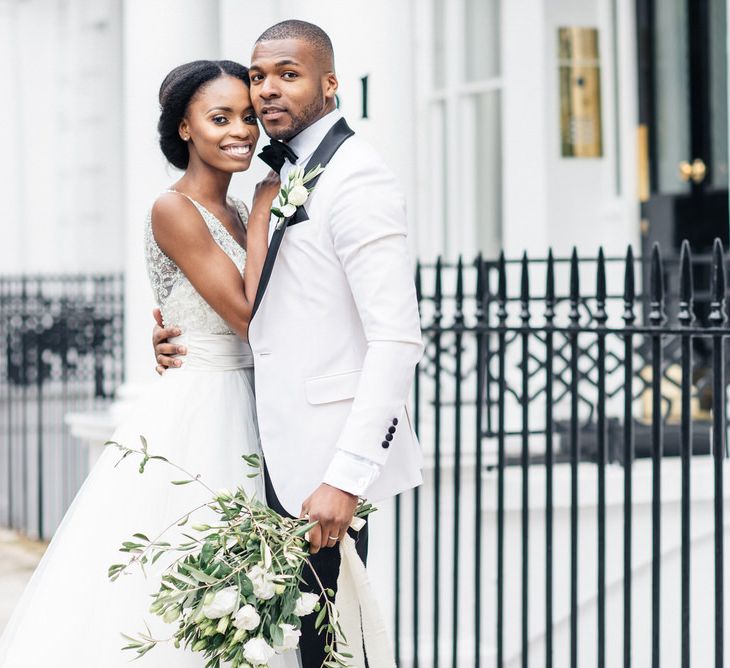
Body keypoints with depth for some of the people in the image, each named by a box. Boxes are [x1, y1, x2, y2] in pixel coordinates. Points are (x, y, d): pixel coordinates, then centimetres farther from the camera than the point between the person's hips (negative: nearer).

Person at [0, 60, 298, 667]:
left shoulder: (236, 215, 13)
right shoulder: (174, 211, -11)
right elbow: (248, 315, -15)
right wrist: (264, 209, -9)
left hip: (244, 413, 8)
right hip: (195, 417, -8)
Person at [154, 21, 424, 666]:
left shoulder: (357, 177, -14)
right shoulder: (285, 174, 15)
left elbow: (397, 341, -21)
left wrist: (345, 477, -25)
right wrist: (185, 340, 6)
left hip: (327, 455, -9)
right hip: (281, 450, 9)